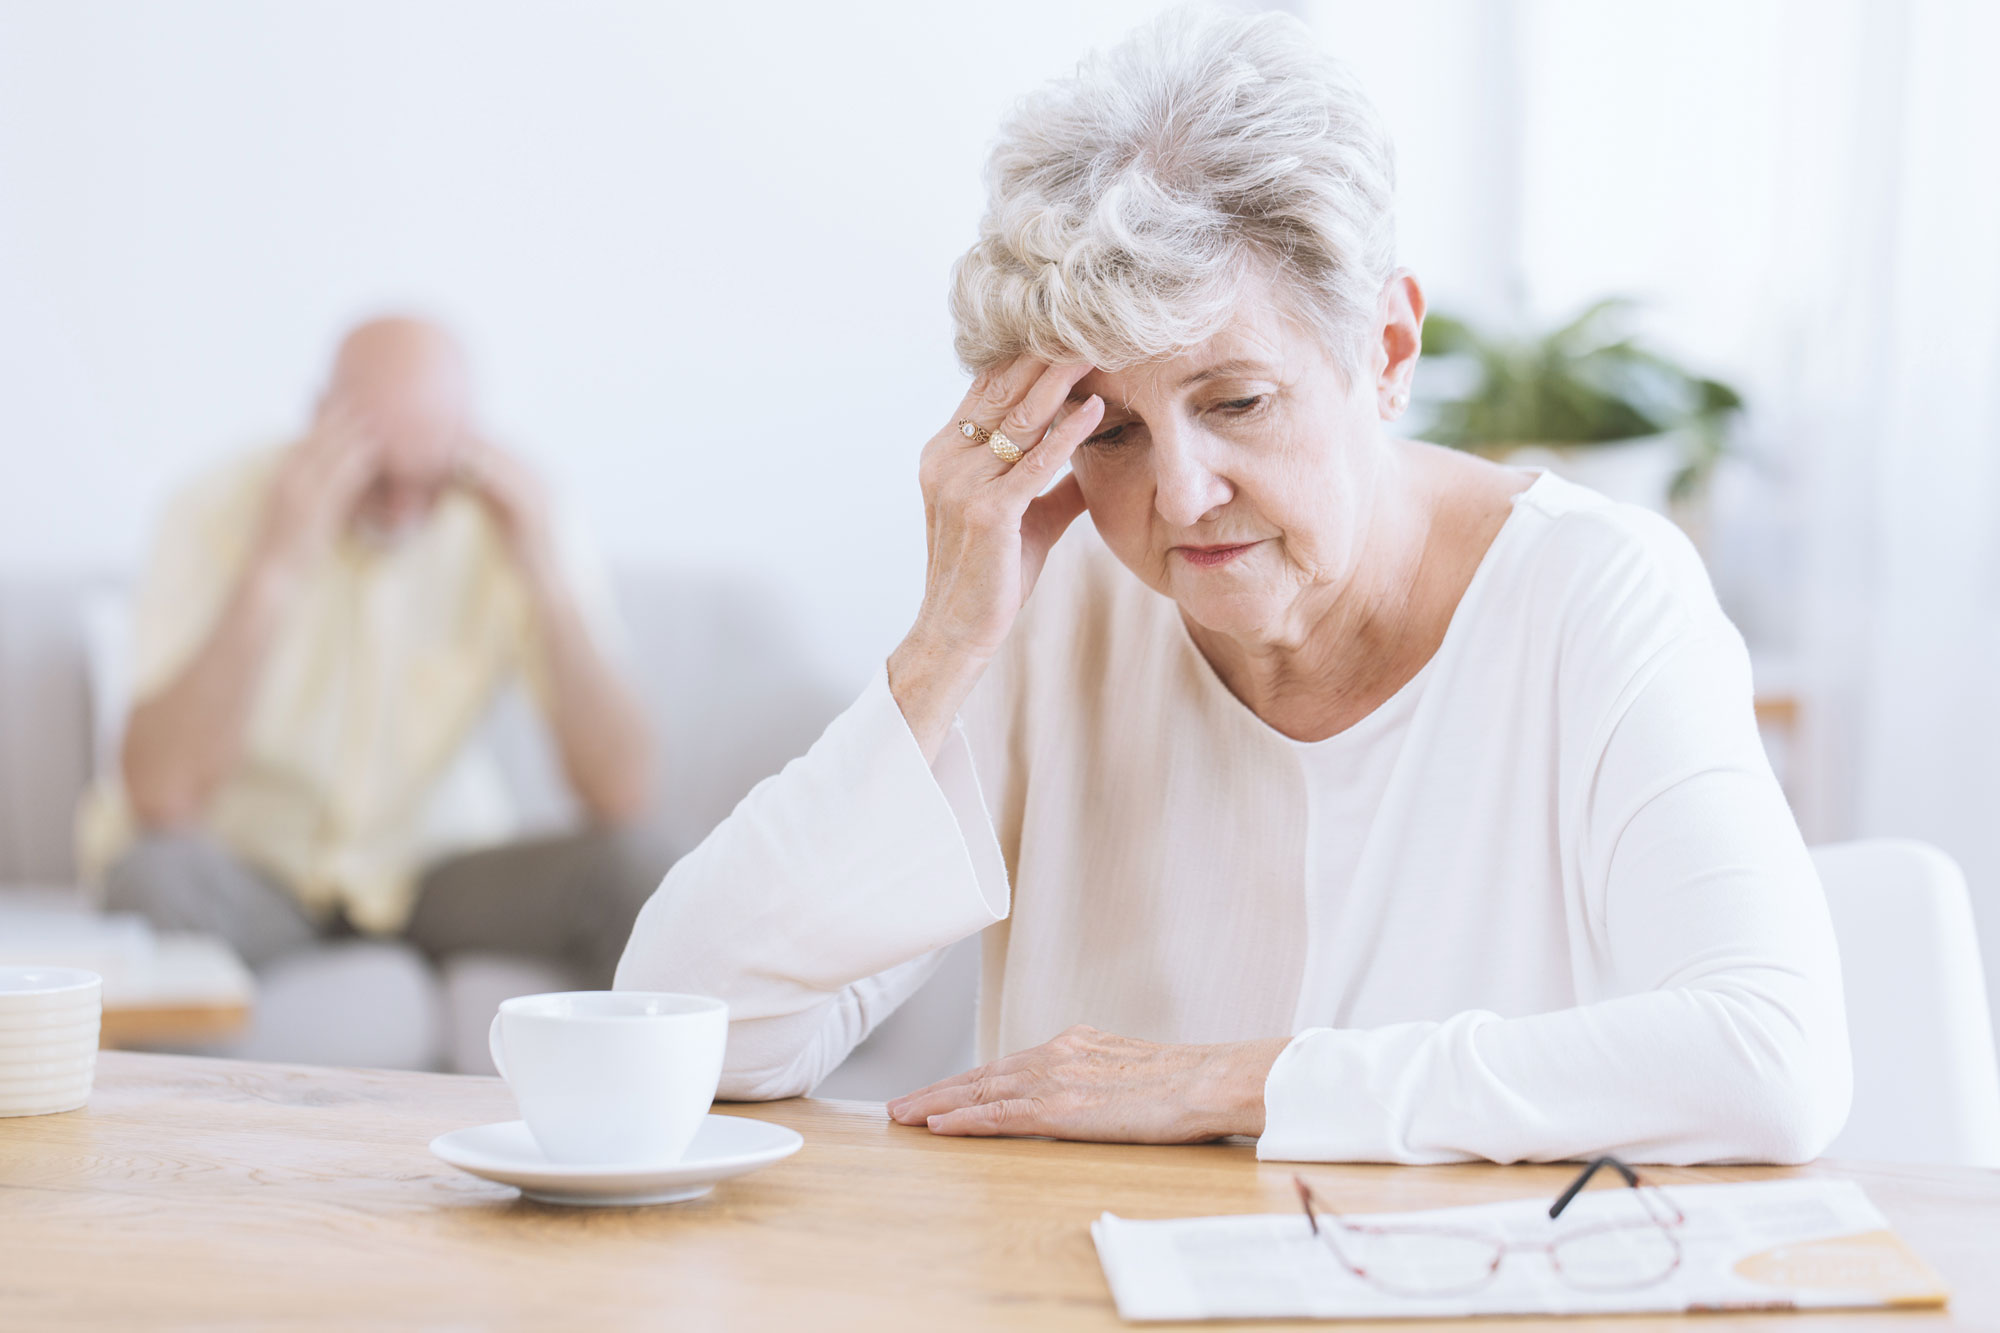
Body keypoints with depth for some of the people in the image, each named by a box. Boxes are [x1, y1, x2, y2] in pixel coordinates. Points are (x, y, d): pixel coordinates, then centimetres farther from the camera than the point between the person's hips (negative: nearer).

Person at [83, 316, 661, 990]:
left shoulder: (508, 517, -13)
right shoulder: (222, 515, -18)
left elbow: (619, 796, -19)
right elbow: (159, 797, -30)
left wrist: (544, 574, -28)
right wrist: (273, 571, -35)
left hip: (434, 857, 2)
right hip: (247, 853, -2)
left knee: (631, 878, -23)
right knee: (150, 879, -34)